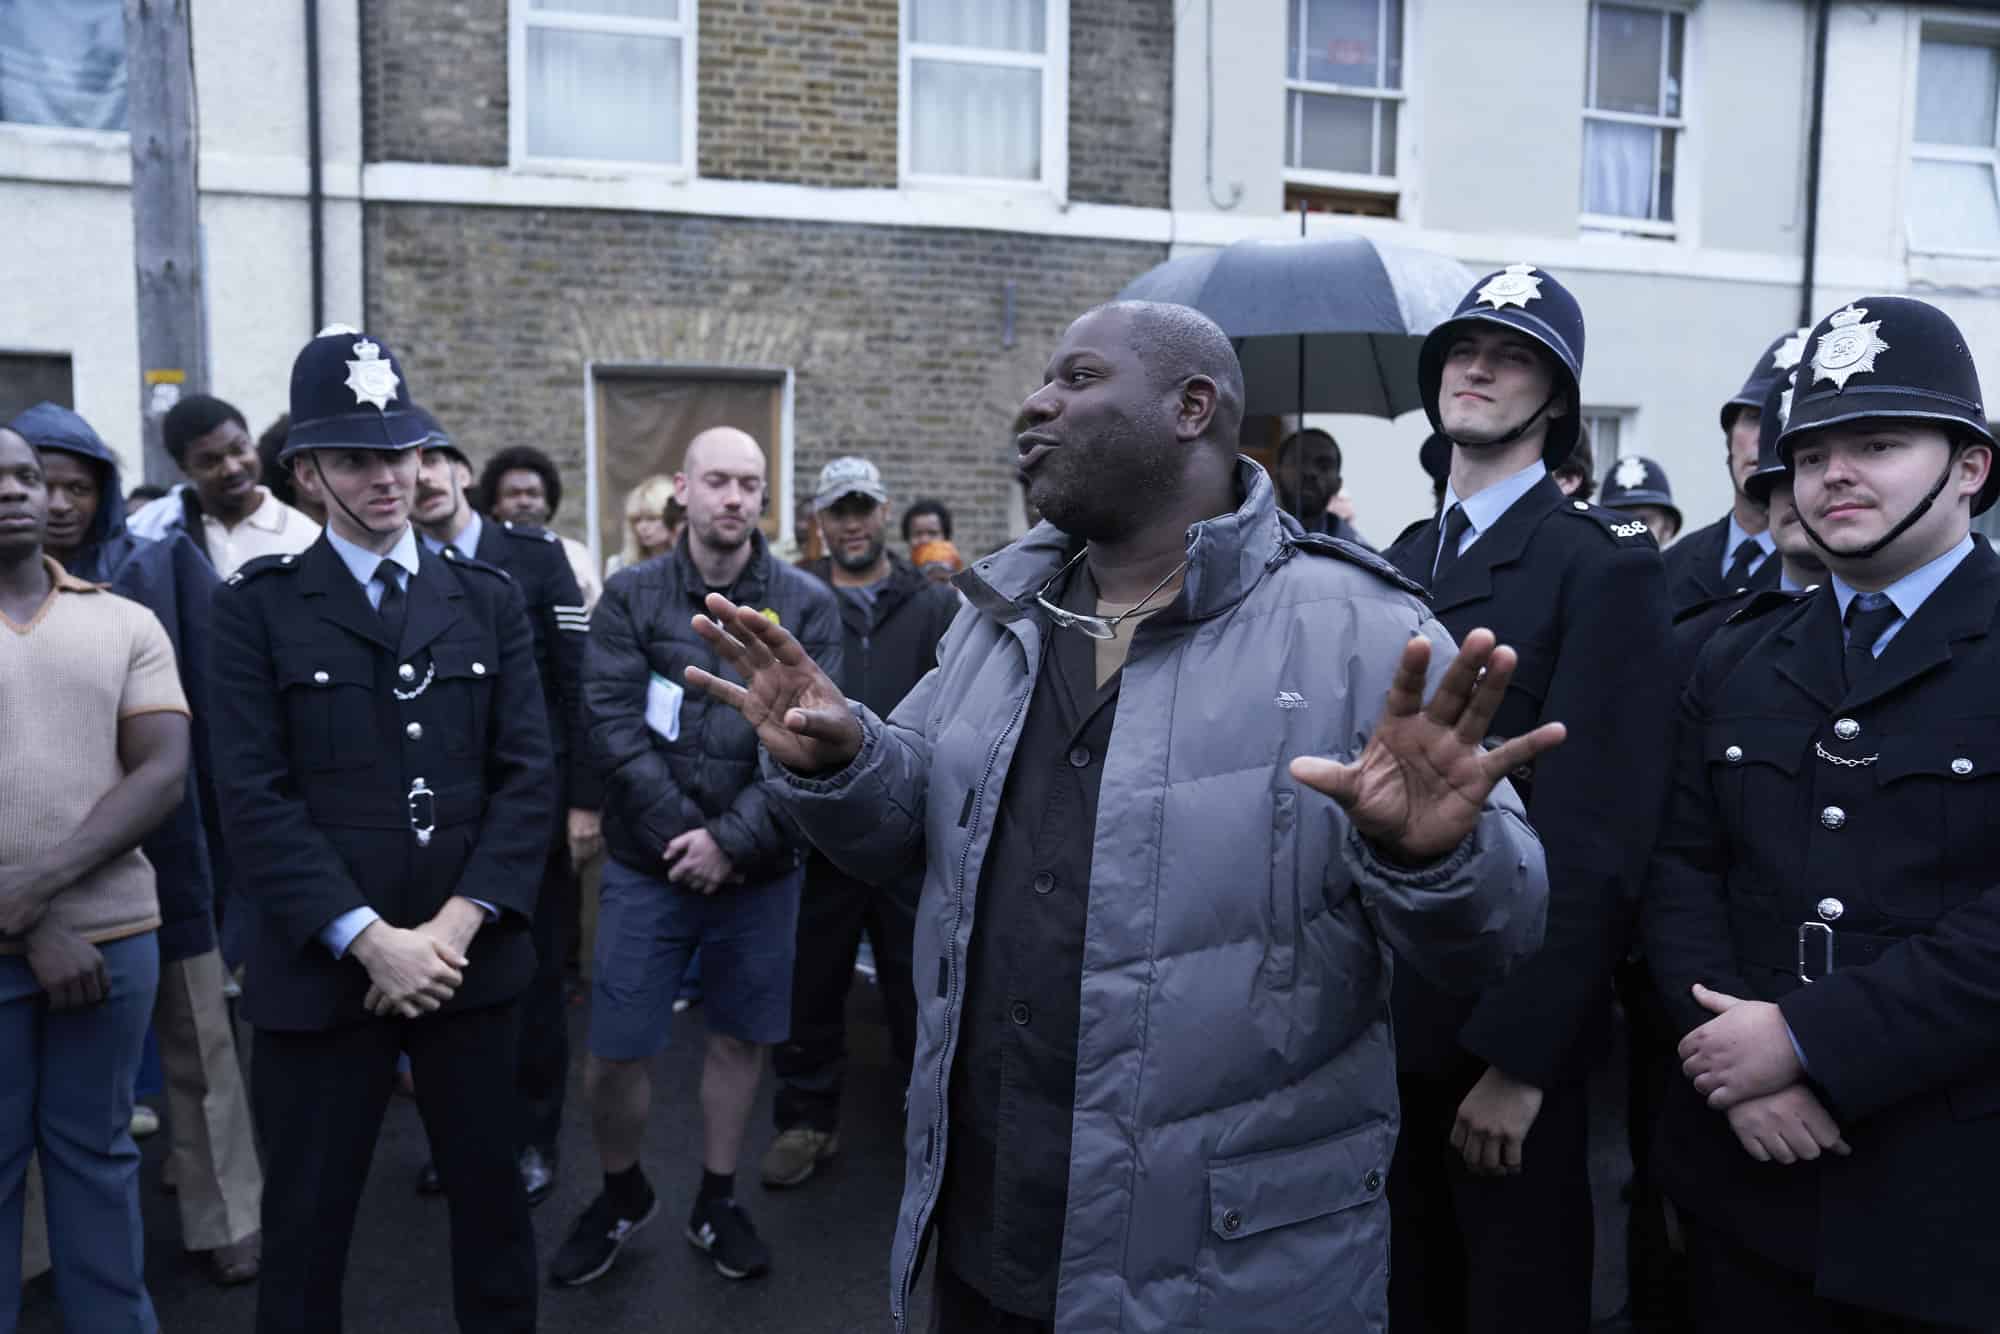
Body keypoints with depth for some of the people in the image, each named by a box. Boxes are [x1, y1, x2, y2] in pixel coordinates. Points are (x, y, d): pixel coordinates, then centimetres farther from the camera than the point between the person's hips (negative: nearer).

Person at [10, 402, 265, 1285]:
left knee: (198, 1039, 6)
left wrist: (221, 825, -6)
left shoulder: (162, 567, -1)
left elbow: (208, 703, -2)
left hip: (160, 842, -1)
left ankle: (225, 1219, 15)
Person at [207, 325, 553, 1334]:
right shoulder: (257, 606, -1)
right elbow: (254, 798, -8)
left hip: (469, 958, 2)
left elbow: (527, 776, 1)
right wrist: (370, 940, -15)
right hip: (322, 968, -2)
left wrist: (458, 924, -10)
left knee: (492, 1200, 14)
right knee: (305, 1224, 10)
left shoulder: (489, 599, 7)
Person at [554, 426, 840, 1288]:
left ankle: (716, 1202, 34)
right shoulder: (630, 595, -1)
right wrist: (683, 834, -15)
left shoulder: (805, 605, -2)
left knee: (740, 1038, 13)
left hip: (761, 869, 1)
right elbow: (612, 726, -9)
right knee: (614, 1053, 4)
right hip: (648, 865, 0)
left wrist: (732, 837, -16)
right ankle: (621, 1195, 32)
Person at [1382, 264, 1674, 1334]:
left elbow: (1597, 836, -18)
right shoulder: (1402, 560, 9)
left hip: (1506, 1030, -6)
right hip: (1386, 1015, 6)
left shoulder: (1602, 562, -11)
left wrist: (1519, 1057, -19)